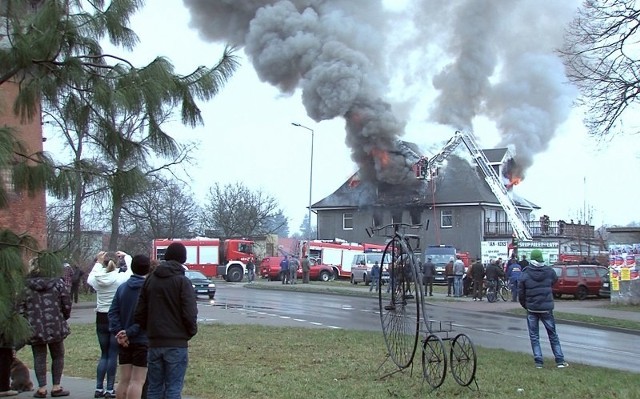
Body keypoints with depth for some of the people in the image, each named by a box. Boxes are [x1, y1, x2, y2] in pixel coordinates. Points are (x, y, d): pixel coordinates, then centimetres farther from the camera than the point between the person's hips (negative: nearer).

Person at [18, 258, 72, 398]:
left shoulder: (25, 285, -2)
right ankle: (56, 387, 10)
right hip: (55, 326, 0)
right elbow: (66, 304, -1)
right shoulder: (57, 282, -1)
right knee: (58, 356, 11)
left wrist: (27, 321, 8)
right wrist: (64, 318, 15)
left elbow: (20, 307, -4)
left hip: (35, 328, 0)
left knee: (39, 357, 8)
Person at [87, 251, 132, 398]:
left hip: (101, 319, 3)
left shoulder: (97, 279, -6)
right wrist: (126, 256, 19)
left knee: (104, 354, 14)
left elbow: (90, 278, 19)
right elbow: (132, 270, 7)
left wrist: (98, 262, 21)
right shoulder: (121, 278, -14)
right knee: (113, 355, 3)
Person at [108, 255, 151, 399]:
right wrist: (130, 332, -16)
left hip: (124, 342, 6)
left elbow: (113, 312, 0)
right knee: (137, 381, -3)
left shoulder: (122, 288, 7)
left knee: (124, 380, 13)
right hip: (142, 341, -6)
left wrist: (117, 332, -7)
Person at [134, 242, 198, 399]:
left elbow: (139, 312, 8)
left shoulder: (150, 279, 8)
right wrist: (191, 331, 4)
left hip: (154, 343, 5)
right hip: (177, 344, -5)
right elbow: (189, 314, -14)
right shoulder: (182, 281, -8)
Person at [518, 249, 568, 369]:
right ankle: (560, 361, 11)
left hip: (532, 309, -1)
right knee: (553, 335, 12)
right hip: (546, 309, 1)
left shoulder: (525, 274, -9)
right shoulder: (549, 272, -5)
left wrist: (525, 305, 11)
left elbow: (521, 293, -5)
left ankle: (538, 361, 4)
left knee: (534, 336, 8)